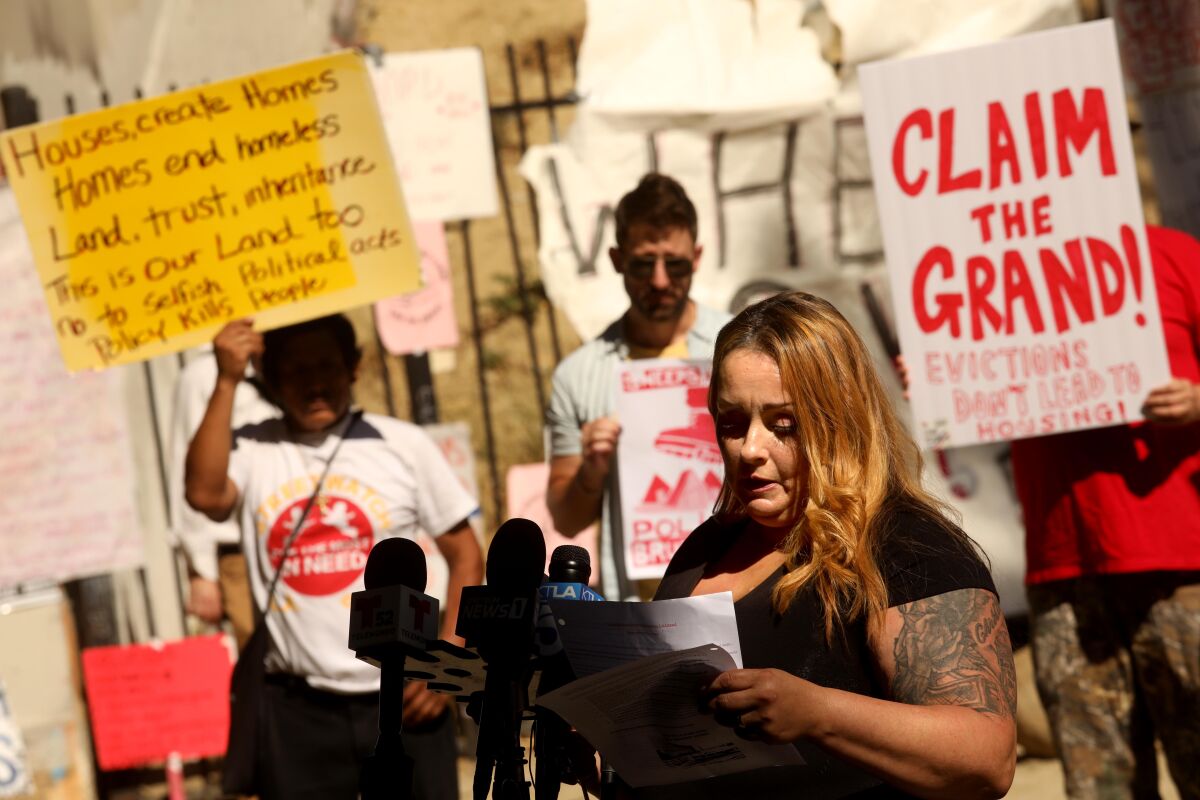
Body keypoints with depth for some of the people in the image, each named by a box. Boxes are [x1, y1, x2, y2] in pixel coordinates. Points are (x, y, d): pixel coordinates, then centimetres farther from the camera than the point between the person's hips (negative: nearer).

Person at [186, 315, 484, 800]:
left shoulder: (403, 445, 2)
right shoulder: (251, 452, 0)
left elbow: (465, 555, 6)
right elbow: (204, 493, -22)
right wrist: (226, 381, -19)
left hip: (403, 698, 1)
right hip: (300, 706, 0)